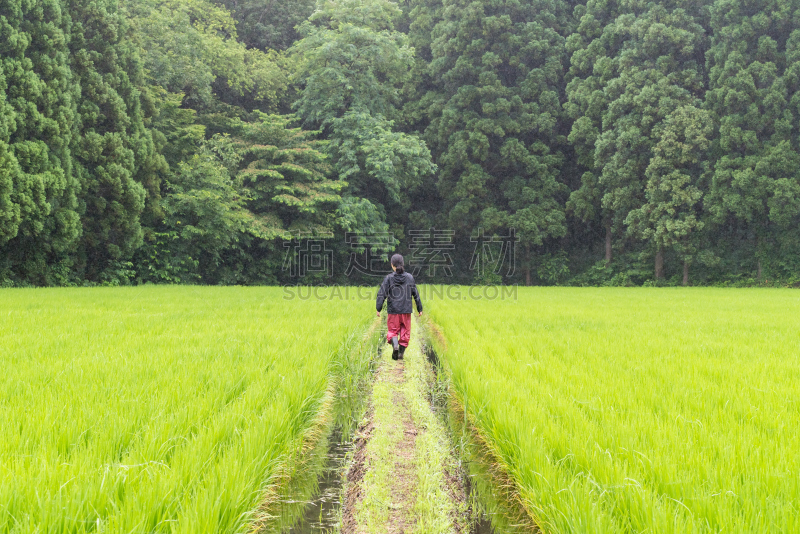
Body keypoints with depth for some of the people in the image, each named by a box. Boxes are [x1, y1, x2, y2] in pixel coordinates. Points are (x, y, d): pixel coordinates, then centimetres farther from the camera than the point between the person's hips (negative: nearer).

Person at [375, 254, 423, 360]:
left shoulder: (389, 278, -6)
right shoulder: (409, 277, 1)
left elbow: (382, 294, -10)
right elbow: (416, 294, 6)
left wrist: (378, 309, -6)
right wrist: (420, 308, 14)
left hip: (393, 311, -2)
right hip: (406, 310, 2)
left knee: (392, 330, 8)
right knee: (405, 332, 12)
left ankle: (395, 345, -19)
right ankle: (401, 352, 10)